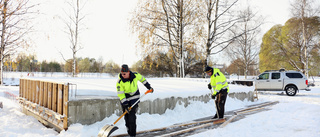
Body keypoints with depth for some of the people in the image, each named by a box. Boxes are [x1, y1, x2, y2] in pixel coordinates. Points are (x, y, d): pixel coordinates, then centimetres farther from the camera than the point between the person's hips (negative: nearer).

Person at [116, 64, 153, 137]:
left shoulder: (135, 75, -16)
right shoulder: (119, 82, -21)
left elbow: (142, 79, 7)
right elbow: (120, 94, -17)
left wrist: (149, 87, 13)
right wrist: (125, 105, -20)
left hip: (134, 97, 0)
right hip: (125, 98, 0)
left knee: (132, 115, -9)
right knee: (126, 115, 5)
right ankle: (128, 129, 26)